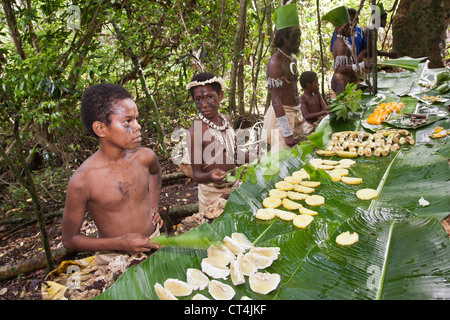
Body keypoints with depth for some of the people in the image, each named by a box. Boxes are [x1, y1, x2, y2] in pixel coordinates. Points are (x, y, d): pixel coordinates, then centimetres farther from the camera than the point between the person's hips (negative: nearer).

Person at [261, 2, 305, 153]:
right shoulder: (275, 62, -16)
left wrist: (300, 115, 20)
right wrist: (287, 133, -24)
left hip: (296, 113, 9)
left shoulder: (293, 59, 13)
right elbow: (276, 101, -22)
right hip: (281, 115, -9)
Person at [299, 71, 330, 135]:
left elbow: (325, 108, -2)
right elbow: (307, 116, -23)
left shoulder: (317, 94, 9)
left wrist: (329, 108, -27)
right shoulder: (302, 98, -13)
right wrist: (323, 113, -31)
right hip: (310, 127, -7)